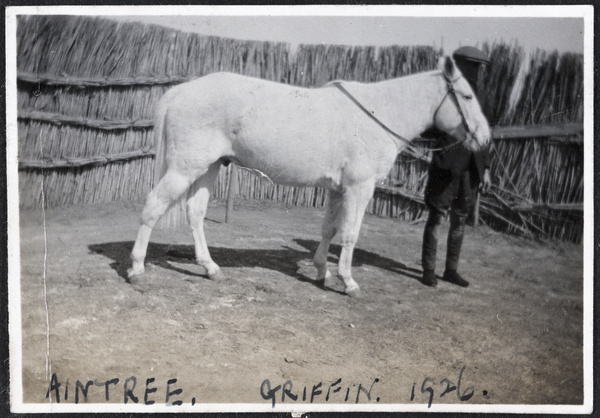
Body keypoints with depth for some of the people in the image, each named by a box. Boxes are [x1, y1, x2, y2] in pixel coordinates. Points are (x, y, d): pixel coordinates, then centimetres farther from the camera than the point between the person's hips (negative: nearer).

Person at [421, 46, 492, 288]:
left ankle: (451, 270, 23)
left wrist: (485, 168, 14)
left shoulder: (476, 98, 14)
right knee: (436, 217, 1)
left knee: (460, 219, 12)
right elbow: (429, 129, -5)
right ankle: (428, 270, 11)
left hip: (470, 168, 6)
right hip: (447, 166, -6)